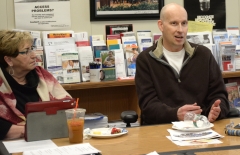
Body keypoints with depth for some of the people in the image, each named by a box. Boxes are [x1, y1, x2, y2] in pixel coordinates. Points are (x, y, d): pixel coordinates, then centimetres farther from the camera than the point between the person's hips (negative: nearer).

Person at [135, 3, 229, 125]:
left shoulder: (203, 54, 11)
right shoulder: (145, 59, 3)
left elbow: (218, 93, 10)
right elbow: (148, 103, -6)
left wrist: (216, 111, -14)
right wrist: (176, 114, -25)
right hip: (161, 128, -2)